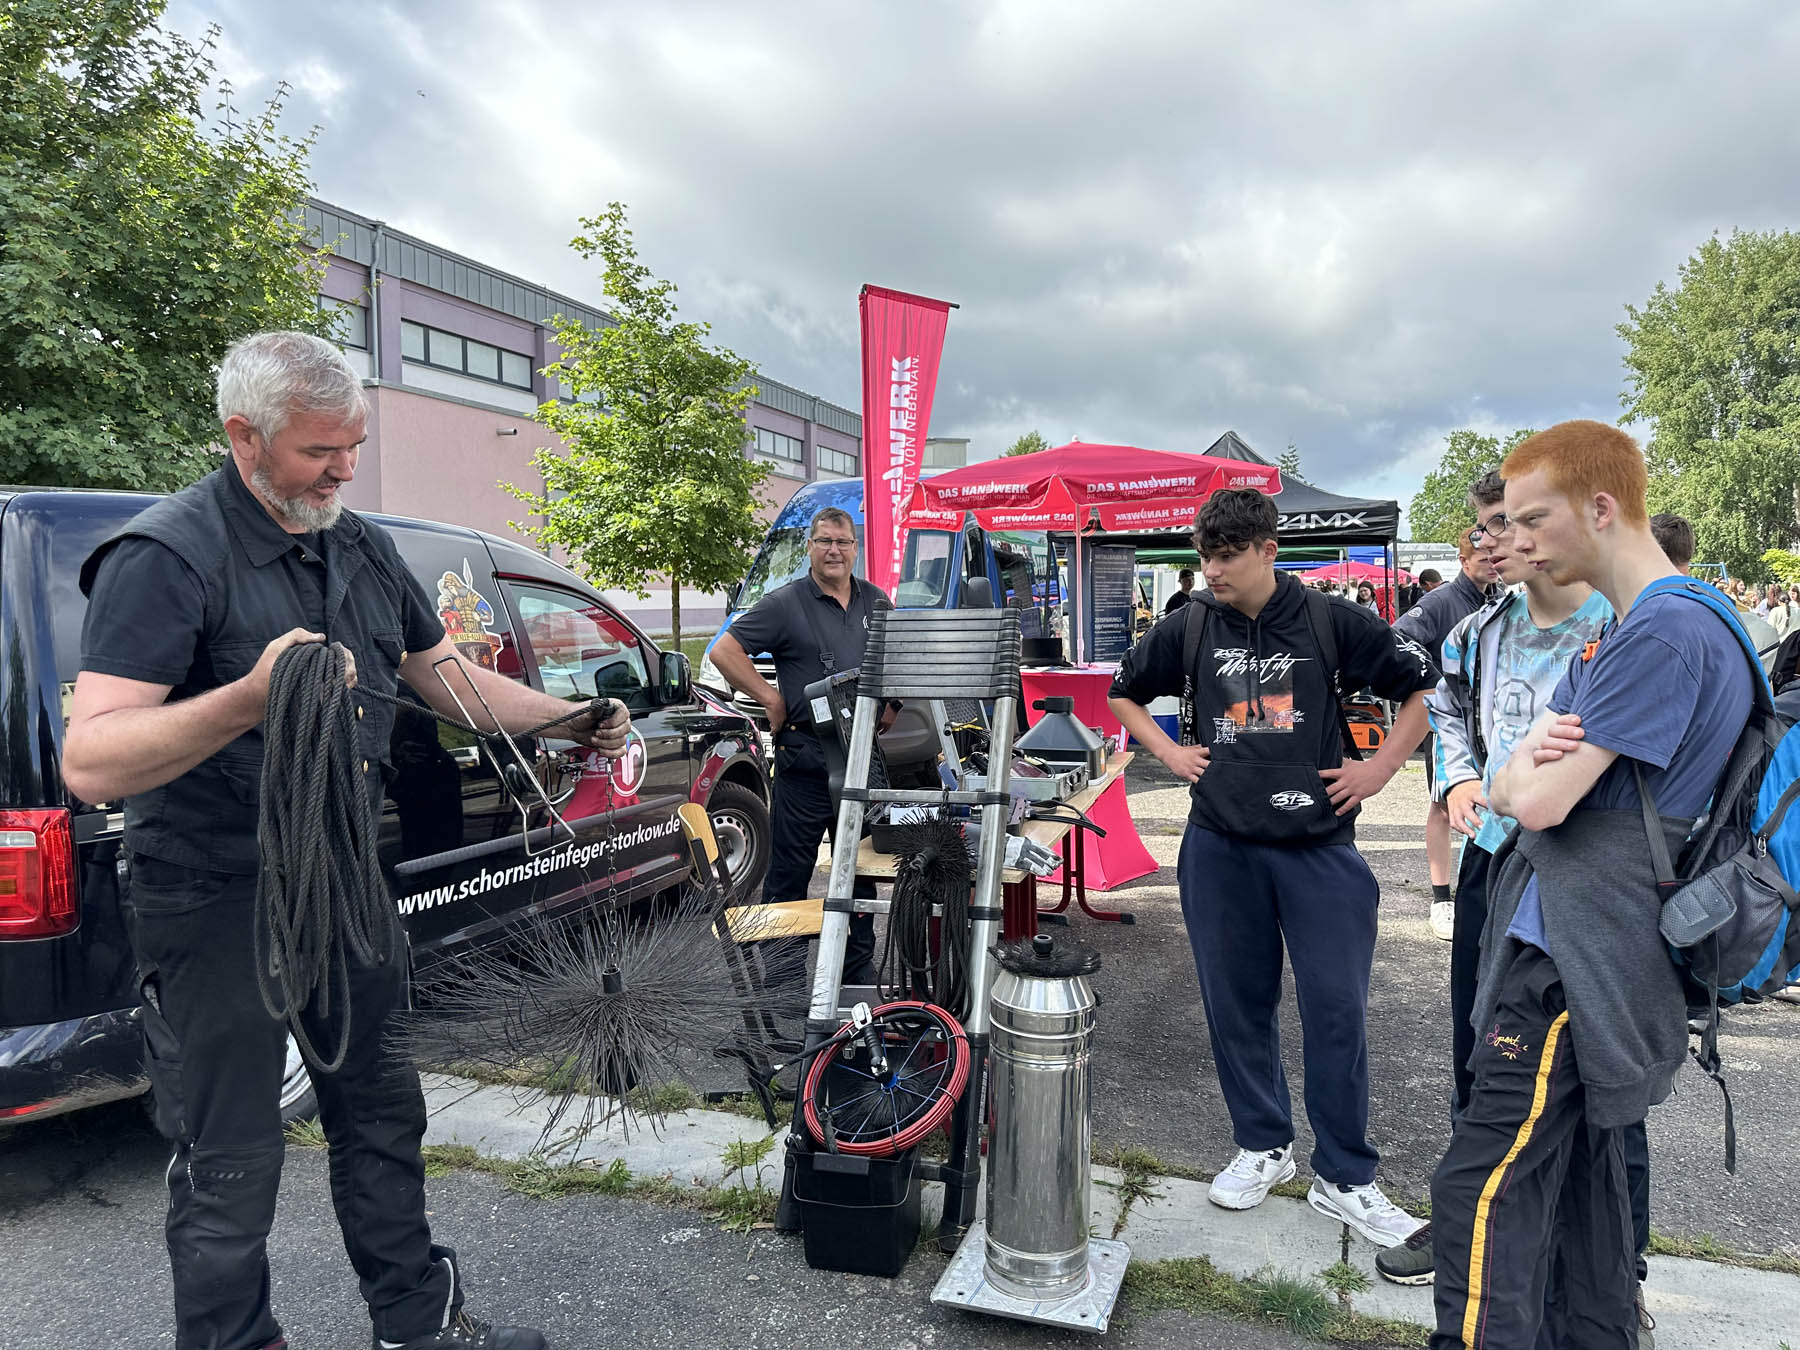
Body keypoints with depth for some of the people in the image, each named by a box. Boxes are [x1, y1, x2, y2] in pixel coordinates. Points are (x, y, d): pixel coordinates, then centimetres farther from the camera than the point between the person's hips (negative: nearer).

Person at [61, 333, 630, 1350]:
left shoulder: (365, 548, 6)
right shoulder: (169, 555, -18)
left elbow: (447, 677, 17)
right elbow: (90, 764, -27)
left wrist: (572, 720, 5)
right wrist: (249, 699, -43)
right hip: (219, 899, -7)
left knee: (381, 1113, 19)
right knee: (230, 1169, 5)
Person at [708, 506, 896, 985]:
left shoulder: (877, 603, 12)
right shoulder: (785, 604, -4)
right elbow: (725, 651, -8)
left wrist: (892, 705, 11)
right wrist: (771, 699, -11)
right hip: (804, 758, -5)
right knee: (789, 871, 1)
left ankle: (859, 966, 28)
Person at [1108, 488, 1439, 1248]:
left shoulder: (1330, 623, -3)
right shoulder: (1189, 630, 3)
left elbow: (1424, 687, 6)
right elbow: (1122, 694, 18)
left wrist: (1380, 768, 0)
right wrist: (1168, 753, 6)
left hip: (1318, 843, -2)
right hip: (1221, 843, 2)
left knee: (1337, 1008, 1)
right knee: (1235, 1003, 10)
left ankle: (1343, 1179, 17)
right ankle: (1263, 1147, 29)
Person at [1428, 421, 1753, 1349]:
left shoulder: (1665, 633, -17)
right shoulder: (1619, 633, 15)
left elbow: (1539, 804, -21)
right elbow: (1504, 791, 10)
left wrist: (1527, 775, 1)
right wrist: (1528, 764, -12)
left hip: (1574, 956, -10)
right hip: (1581, 944, 10)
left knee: (1486, 1186, -6)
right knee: (1582, 1172, 19)